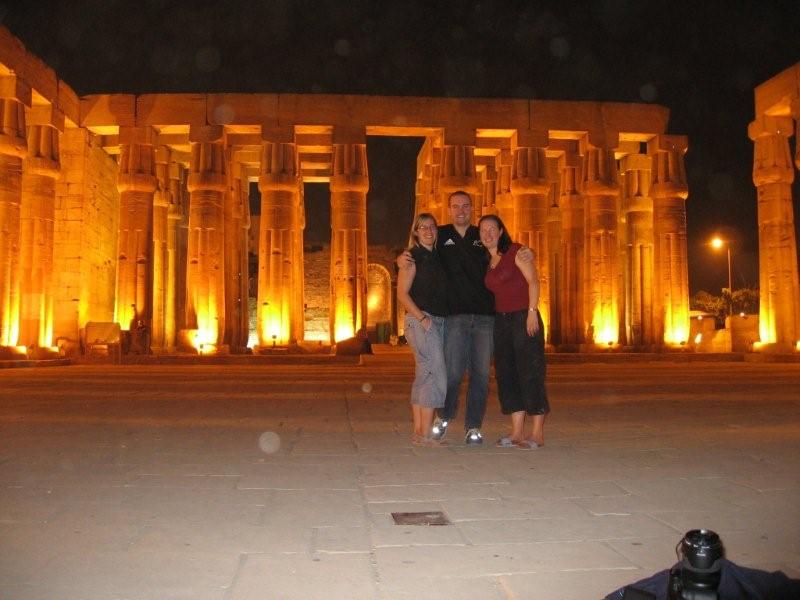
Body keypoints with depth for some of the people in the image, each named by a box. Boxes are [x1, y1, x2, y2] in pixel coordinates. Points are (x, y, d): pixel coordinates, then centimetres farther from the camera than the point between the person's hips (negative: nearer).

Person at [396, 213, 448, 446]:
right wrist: (422, 317, -18)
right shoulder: (412, 257, -4)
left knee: (424, 377, 8)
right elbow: (402, 293, -10)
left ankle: (418, 431, 13)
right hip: (421, 321, -8)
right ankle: (425, 434, -9)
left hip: (439, 322, 8)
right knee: (436, 374, -12)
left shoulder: (437, 257, 17)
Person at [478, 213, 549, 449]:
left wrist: (532, 312, -18)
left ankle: (537, 434, -1)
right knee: (506, 374, 4)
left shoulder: (515, 251, -3)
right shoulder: (486, 262, 16)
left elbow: (533, 281, -10)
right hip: (501, 320, 7)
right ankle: (517, 432, 9)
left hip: (524, 317, -7)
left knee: (530, 372, -6)